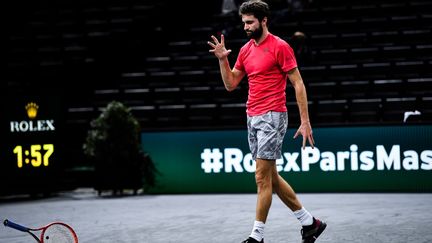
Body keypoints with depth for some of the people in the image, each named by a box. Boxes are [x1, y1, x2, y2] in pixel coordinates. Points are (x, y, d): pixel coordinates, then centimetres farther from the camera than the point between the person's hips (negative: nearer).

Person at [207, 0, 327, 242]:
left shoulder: (280, 46, -8)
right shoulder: (246, 50, 13)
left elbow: (298, 84, -9)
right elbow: (231, 84, 17)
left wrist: (305, 121, -13)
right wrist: (222, 59, 2)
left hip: (272, 117, -8)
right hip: (253, 118, 8)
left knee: (262, 177, -8)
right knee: (271, 177, 11)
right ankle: (309, 222, 22)